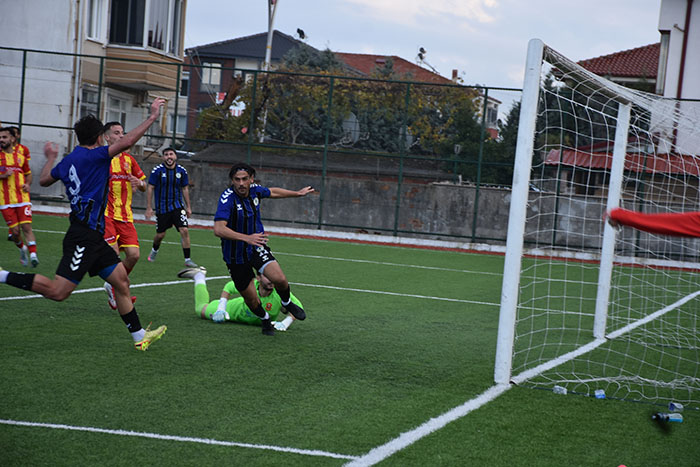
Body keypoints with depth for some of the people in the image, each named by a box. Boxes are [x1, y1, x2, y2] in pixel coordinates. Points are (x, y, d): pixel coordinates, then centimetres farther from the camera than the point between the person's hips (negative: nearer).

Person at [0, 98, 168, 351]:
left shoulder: (67, 161, 14)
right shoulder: (92, 156, -11)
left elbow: (44, 180, 31)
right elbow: (126, 142, -21)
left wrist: (50, 157, 49)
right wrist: (151, 117, -14)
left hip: (92, 237, 10)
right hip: (84, 234, -10)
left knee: (121, 281, 10)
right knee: (57, 292, -13)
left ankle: (139, 335, 14)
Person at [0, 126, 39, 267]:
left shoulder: (21, 152, 8)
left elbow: (28, 173, 23)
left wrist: (27, 184, 3)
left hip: (23, 197, 1)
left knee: (26, 227, -11)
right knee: (15, 231, -2)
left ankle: (33, 254, -13)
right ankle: (22, 249, 26)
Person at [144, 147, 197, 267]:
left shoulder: (181, 171, 1)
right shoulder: (157, 170, -7)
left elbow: (185, 189, 11)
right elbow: (150, 188, -2)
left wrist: (188, 207, 11)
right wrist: (148, 207, -6)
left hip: (177, 206, 1)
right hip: (161, 207, -1)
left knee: (184, 230, -15)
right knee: (160, 235, 6)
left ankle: (187, 260, -9)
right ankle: (154, 250, 40)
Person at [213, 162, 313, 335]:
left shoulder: (255, 190, -7)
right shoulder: (227, 198, -26)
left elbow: (273, 192, 18)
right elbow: (218, 229, -37)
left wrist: (298, 193, 29)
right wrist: (246, 238, -47)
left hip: (257, 247, 4)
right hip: (236, 255, -4)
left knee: (280, 279, -19)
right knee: (251, 299, 2)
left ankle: (287, 303, 15)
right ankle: (265, 319, 35)